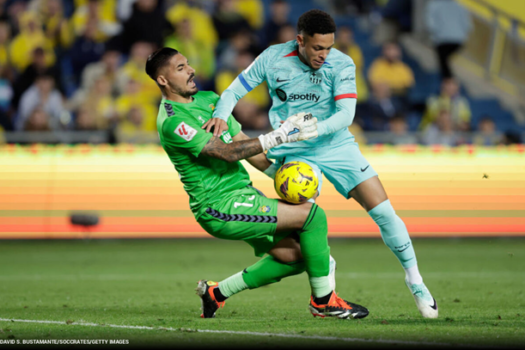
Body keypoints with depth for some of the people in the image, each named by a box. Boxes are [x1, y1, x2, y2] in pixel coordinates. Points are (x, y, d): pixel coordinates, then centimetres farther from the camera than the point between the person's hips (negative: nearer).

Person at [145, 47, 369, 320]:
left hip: (243, 194, 9)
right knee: (313, 215, -15)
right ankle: (323, 301, -2)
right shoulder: (172, 122, -17)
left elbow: (244, 144, 19)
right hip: (219, 206, -9)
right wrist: (281, 136, -26)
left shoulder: (208, 99, 13)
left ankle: (216, 292, 18)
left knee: (294, 257, 7)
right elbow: (228, 152, -24)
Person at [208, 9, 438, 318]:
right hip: (294, 153, 0)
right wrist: (221, 116, -21)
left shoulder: (341, 65, -13)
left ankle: (414, 278, 10)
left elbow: (345, 114, -20)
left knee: (384, 211, -7)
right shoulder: (272, 59, -8)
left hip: (337, 146, 0)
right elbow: (234, 91, 0)